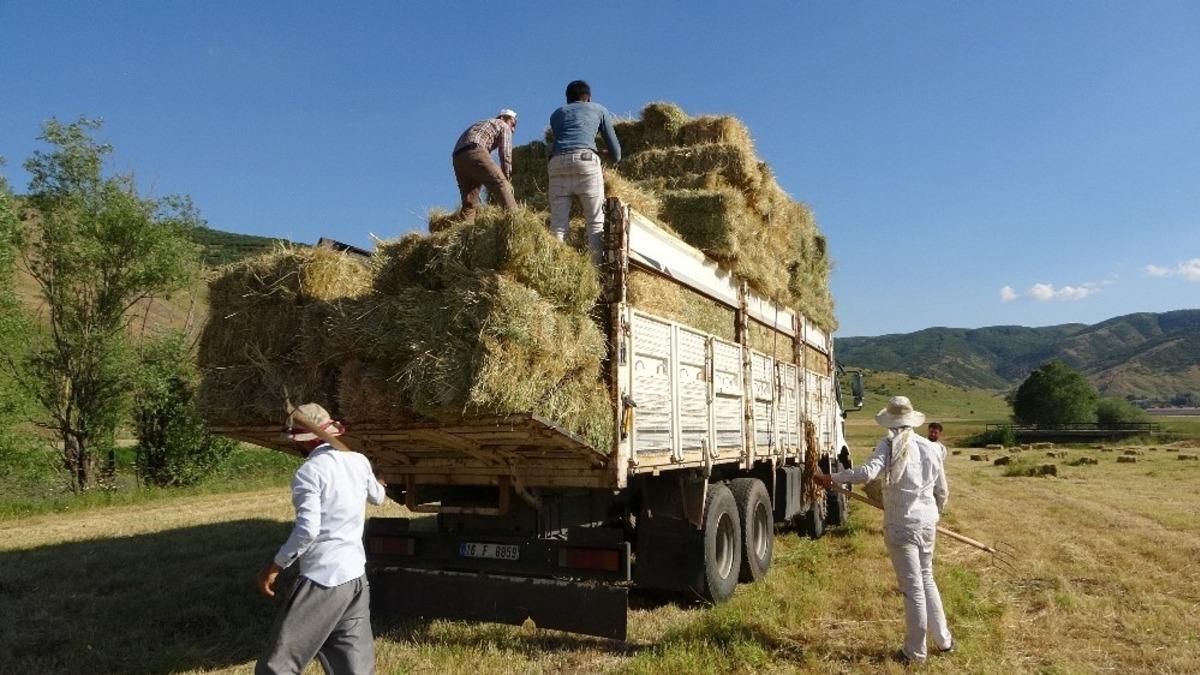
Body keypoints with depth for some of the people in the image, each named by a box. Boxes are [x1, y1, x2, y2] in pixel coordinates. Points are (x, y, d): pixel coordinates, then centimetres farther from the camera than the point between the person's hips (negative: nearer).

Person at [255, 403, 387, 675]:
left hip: (323, 580, -7)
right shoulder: (359, 460, 8)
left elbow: (308, 529, -20)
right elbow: (377, 497, 26)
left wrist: (275, 566, -8)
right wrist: (376, 482, 48)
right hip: (356, 576, 7)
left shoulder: (309, 471, -11)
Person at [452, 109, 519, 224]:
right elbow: (505, 154, 7)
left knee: (469, 203, 6)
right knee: (501, 184, -14)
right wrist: (507, 178, 8)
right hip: (475, 152, -7)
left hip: (457, 157, 7)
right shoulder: (503, 126, 20)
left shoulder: (480, 125, 41)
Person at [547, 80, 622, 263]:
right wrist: (616, 160, 48)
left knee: (558, 223, 1)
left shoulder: (556, 114, 30)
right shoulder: (599, 109, 25)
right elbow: (613, 145, 27)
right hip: (585, 159, -2)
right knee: (596, 221, -2)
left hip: (557, 162, 3)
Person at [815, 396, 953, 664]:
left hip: (901, 526, -5)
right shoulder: (932, 449, 5)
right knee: (926, 579, 23)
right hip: (927, 524, 5)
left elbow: (867, 472, -28)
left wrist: (833, 478, -17)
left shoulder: (890, 445, -12)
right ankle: (943, 639, 32)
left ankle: (915, 652, 14)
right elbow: (943, 492, 14)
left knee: (913, 588, 2)